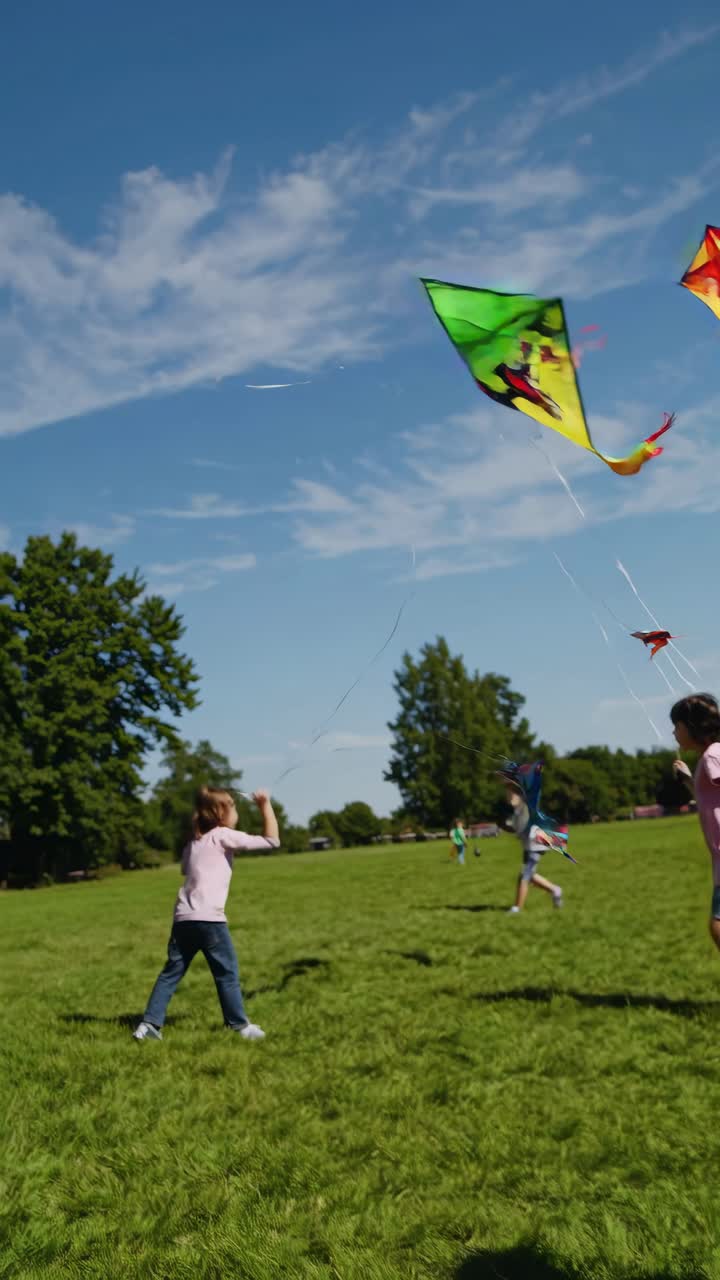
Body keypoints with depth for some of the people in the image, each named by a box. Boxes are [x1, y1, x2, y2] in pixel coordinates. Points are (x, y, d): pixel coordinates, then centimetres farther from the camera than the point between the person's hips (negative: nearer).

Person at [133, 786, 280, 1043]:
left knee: (171, 972, 13)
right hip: (209, 918, -7)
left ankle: (149, 1024, 10)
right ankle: (241, 1025, 12)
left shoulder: (193, 843, 19)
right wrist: (265, 805, 1)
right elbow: (272, 840, -5)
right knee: (227, 973, 4)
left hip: (183, 918, 7)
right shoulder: (223, 836, -3)